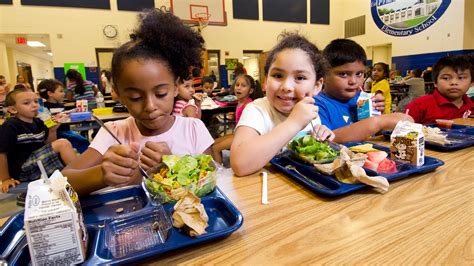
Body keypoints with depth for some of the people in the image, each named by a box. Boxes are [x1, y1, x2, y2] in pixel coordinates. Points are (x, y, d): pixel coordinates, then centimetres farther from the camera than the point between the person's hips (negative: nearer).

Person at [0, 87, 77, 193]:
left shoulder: (37, 123, 6)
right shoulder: (10, 126, -14)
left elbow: (48, 146, 12)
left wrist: (52, 131, -6)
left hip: (39, 163, 8)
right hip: (22, 169, -8)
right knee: (63, 144, -21)